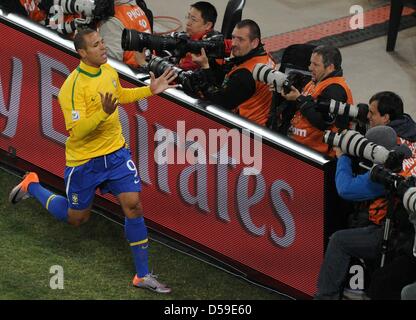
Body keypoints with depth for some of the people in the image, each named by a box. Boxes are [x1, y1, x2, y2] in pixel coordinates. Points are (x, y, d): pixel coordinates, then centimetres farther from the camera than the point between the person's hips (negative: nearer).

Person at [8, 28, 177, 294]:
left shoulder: (109, 71, -1)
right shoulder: (73, 86, -25)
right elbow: (76, 131, -28)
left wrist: (150, 90, 10)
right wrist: (104, 113, -41)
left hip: (116, 152, 5)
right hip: (84, 160, -5)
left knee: (133, 205, -8)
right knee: (76, 218, 13)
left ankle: (143, 276, 0)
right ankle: (32, 186, 40)